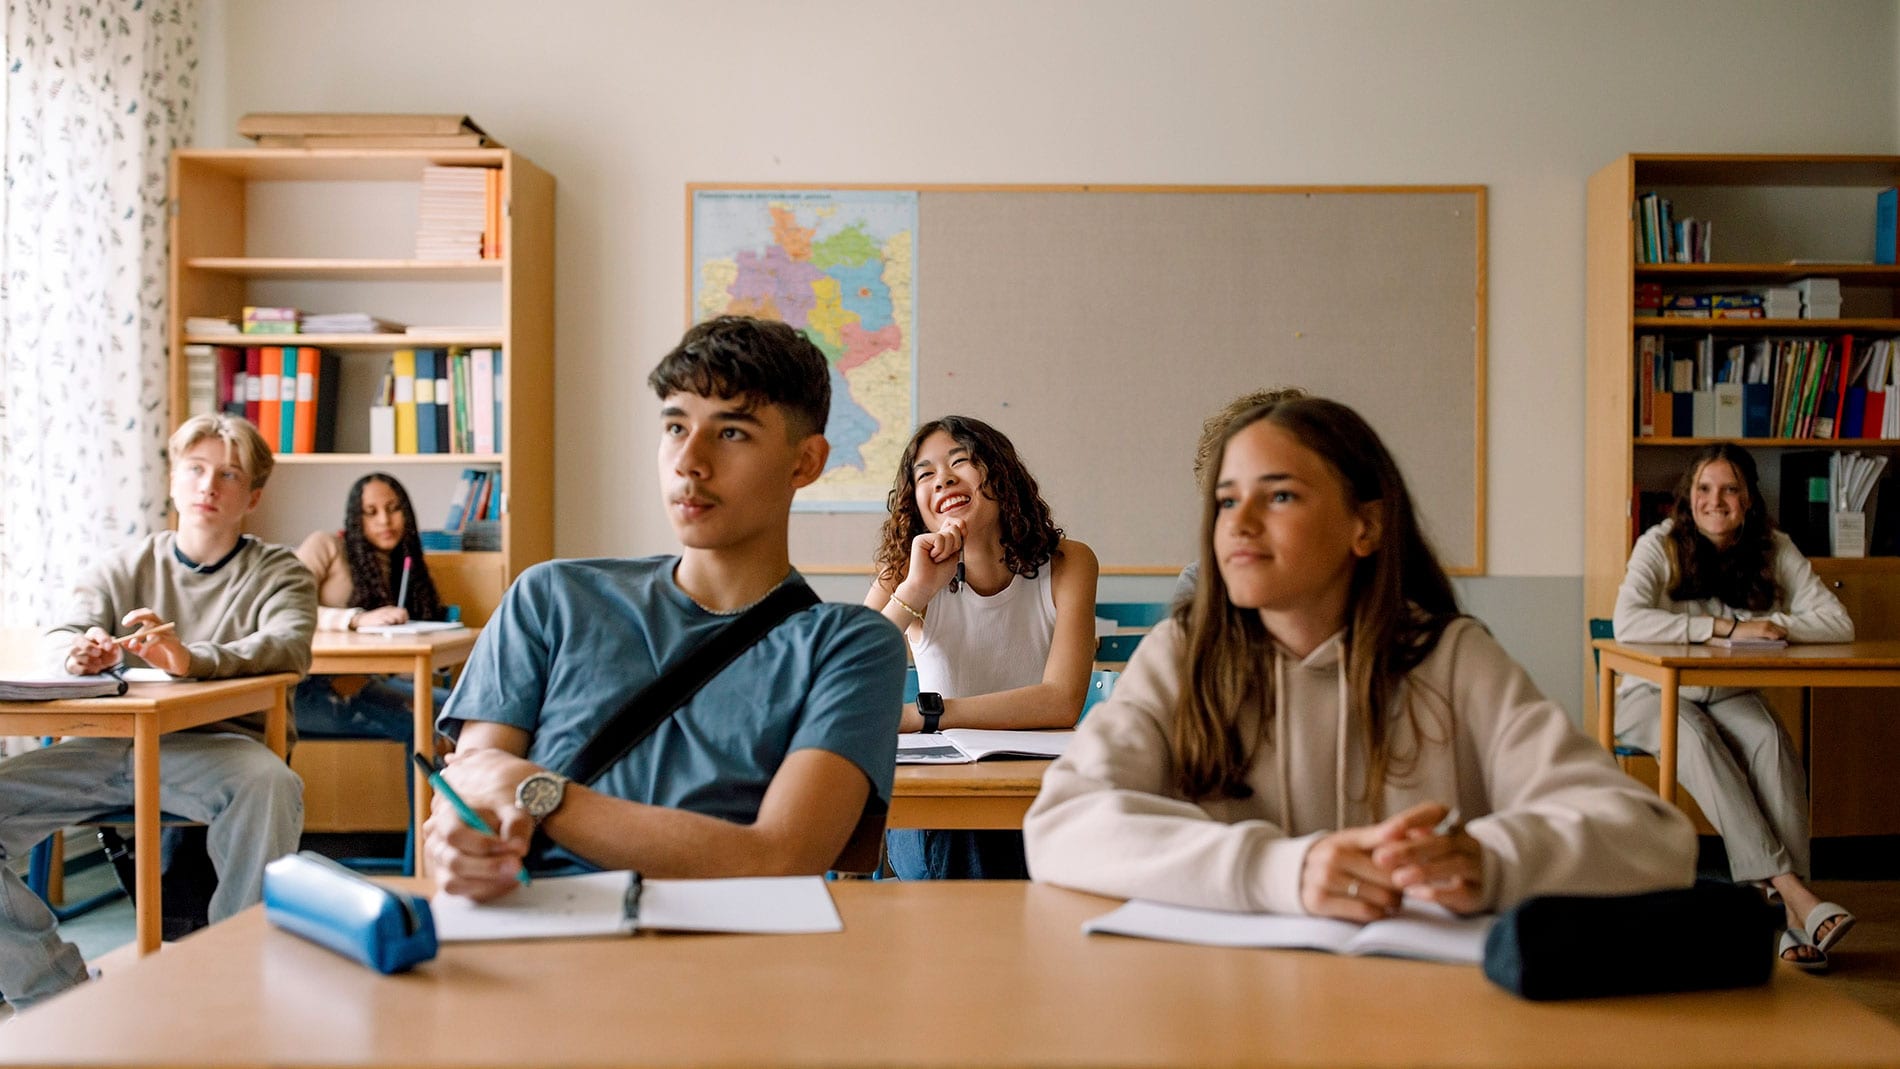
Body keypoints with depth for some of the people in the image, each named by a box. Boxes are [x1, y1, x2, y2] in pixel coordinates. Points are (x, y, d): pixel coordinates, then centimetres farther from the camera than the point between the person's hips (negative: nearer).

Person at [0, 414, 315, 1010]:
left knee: (270, 782, -37)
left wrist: (191, 660, -31)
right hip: (109, 745, 4)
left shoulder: (277, 572, 8)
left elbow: (291, 645, -11)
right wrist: (79, 653, -18)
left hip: (213, 744, -4)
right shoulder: (128, 566, 19)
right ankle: (58, 996, -7)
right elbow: (61, 635, 10)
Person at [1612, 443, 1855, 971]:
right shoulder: (1660, 545, -13)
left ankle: (1789, 907, -35)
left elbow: (1840, 624, -5)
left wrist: (1774, 625, -22)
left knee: (1771, 740, -30)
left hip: (1730, 697, 3)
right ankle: (1791, 890, -38)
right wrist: (1727, 627, -27)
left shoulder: (1774, 550, -2)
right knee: (1698, 740, -34)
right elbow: (1627, 622, -29)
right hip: (1654, 695, -3)